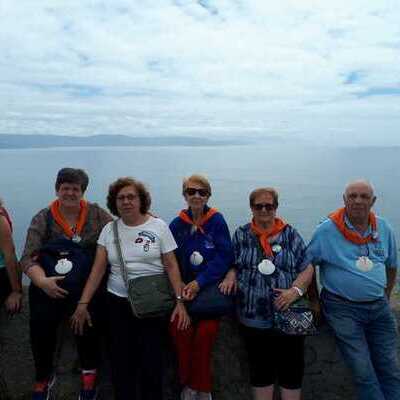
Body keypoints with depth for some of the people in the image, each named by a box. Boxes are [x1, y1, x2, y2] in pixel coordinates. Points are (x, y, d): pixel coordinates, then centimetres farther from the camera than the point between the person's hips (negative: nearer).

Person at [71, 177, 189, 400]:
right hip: (118, 303, 3)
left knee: (152, 362, 1)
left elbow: (171, 266, -4)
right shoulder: (109, 229, 4)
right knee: (121, 362, 8)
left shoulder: (158, 226, -4)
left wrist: (180, 301, -11)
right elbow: (98, 269, 2)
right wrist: (83, 304, -4)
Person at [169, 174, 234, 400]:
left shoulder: (217, 221, -4)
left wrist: (200, 282, -17)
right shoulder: (177, 224, 3)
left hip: (211, 288, -2)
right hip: (184, 288, 2)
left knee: (205, 333, -21)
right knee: (180, 331, -20)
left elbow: (224, 257, -10)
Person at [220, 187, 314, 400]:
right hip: (253, 318, 1)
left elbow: (307, 267, 0)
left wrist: (295, 290, -15)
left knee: (292, 369, 8)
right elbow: (232, 265, 12)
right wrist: (230, 276, -9)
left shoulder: (290, 234, 2)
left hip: (288, 316, -1)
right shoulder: (241, 234, 6)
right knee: (260, 370, 14)